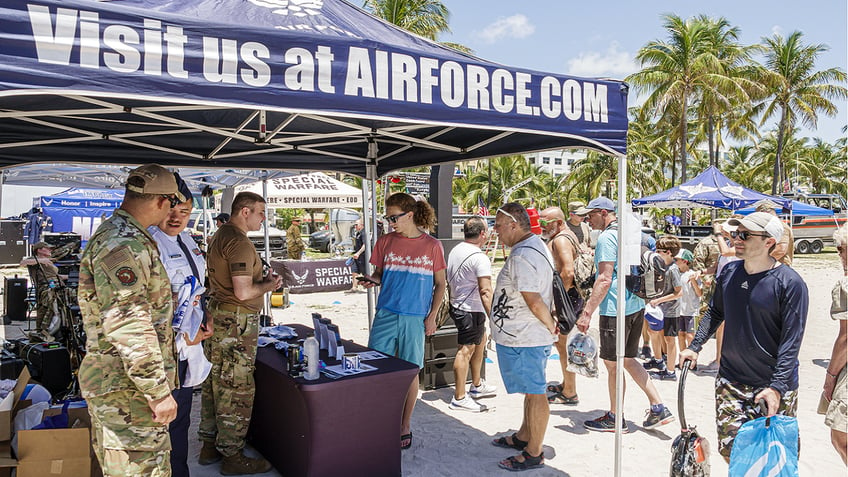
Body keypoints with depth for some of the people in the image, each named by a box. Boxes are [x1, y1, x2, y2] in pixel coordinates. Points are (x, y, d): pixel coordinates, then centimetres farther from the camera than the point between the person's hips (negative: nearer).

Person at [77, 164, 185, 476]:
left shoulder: (114, 235, 14)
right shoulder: (125, 245, -22)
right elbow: (128, 325, -28)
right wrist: (159, 391, -24)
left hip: (114, 379, 11)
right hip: (128, 385, -11)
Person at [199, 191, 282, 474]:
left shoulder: (219, 236, 13)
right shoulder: (239, 243, -19)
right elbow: (243, 292, -24)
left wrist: (261, 279, 13)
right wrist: (269, 285, -7)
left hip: (216, 317, 10)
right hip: (236, 322, -10)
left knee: (214, 382, 17)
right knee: (237, 388, -1)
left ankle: (209, 446, 29)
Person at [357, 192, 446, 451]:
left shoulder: (432, 246, -1)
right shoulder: (385, 242, 5)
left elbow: (440, 284, 5)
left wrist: (432, 316, -3)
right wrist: (372, 280, -9)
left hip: (415, 318, -2)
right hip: (385, 314, 2)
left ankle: (404, 426, 22)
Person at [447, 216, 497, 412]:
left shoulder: (455, 251, 7)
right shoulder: (479, 258, -20)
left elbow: (450, 280, 17)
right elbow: (485, 291, -25)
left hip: (457, 305, 10)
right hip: (472, 310, -10)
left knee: (480, 341, 23)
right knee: (466, 350, -5)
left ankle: (477, 385, 35)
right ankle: (459, 398, 0)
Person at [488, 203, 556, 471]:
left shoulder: (522, 256, -23)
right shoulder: (537, 246, 12)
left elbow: (535, 302, -25)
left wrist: (551, 326, -11)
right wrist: (552, 325, 13)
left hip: (522, 339, -11)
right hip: (529, 336, 11)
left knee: (534, 392, 1)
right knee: (532, 390, 22)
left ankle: (533, 454, 14)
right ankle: (524, 437, 39)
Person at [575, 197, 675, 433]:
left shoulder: (607, 237, -13)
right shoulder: (629, 233, 15)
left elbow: (605, 279, -20)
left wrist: (587, 312, -19)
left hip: (615, 308, -9)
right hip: (637, 305, 9)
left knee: (612, 364, 4)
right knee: (628, 360, 19)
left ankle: (615, 419, 15)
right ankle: (659, 407, 18)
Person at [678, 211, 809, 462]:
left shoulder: (789, 282, -14)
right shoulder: (730, 272, 3)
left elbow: (791, 341, -15)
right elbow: (715, 313, 16)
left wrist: (777, 387, -20)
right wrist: (694, 347, 8)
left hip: (774, 387, -4)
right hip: (730, 381, 5)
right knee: (730, 449, 4)